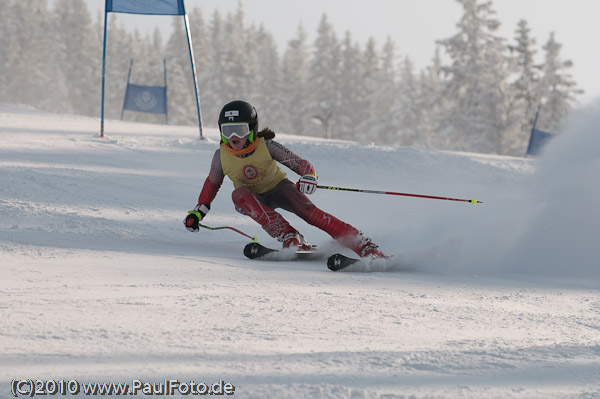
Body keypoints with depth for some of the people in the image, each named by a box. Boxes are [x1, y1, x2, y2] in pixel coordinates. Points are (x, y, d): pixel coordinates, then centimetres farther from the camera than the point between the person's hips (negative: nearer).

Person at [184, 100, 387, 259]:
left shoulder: (266, 147, -22)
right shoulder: (222, 156, -15)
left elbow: (301, 163, -20)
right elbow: (212, 184, 5)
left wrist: (308, 177, -42)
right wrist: (198, 211, 1)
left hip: (278, 188, -2)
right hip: (255, 199, 2)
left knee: (309, 212, -28)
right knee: (239, 194, -33)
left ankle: (366, 247, -31)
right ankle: (290, 238, -40)